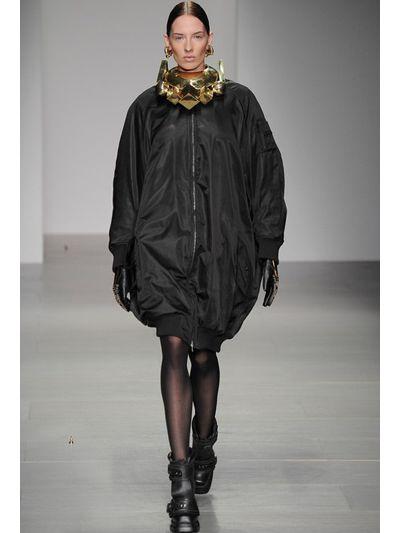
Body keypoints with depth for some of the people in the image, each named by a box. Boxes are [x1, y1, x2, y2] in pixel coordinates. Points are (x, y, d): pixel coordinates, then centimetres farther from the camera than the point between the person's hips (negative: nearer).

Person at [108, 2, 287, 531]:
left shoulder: (239, 102, 4)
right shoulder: (147, 107, 7)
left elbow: (267, 175, 4)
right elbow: (127, 184, 10)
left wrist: (268, 248, -1)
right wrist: (122, 257, 8)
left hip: (221, 244, 0)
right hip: (162, 242, 0)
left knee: (204, 351, 10)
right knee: (175, 347, -11)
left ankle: (203, 447, 35)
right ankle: (183, 484, -14)